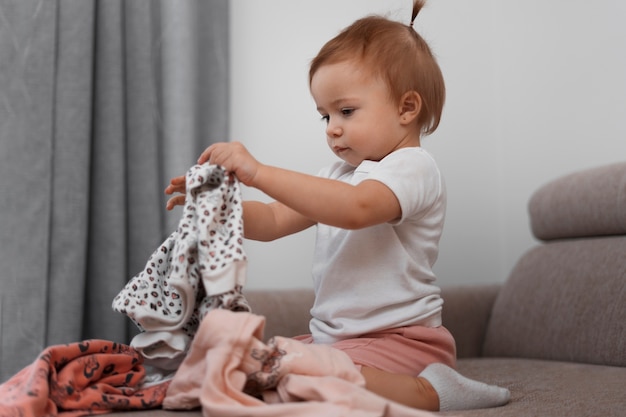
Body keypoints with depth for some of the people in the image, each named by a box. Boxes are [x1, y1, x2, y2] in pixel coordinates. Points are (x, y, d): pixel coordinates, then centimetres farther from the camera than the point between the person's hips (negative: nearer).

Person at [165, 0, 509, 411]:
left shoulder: (412, 168, -13)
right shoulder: (339, 175, 17)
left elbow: (353, 208, -34)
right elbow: (275, 221, 13)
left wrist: (258, 172, -35)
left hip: (399, 340, -10)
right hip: (332, 336, 10)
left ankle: (431, 391, -15)